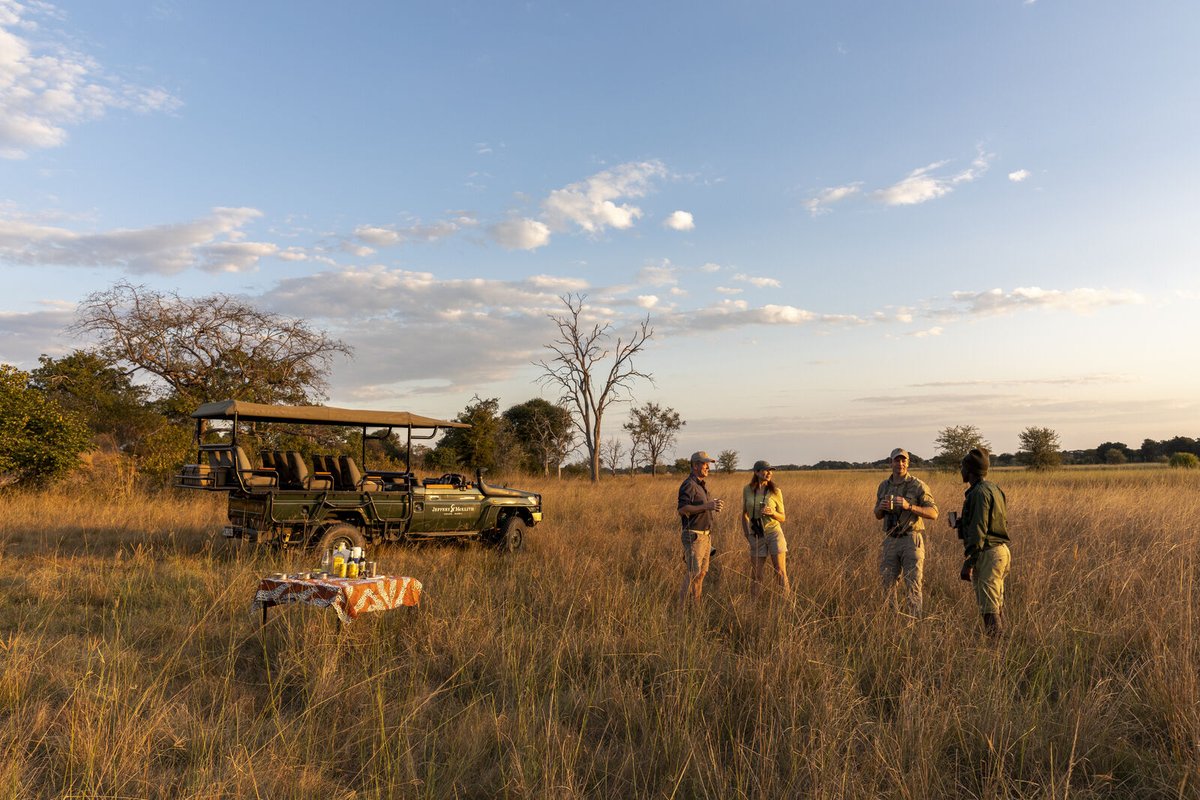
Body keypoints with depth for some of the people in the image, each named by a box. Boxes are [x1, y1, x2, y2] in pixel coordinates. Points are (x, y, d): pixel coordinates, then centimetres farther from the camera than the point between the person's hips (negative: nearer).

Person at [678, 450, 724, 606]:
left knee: (702, 572, 11)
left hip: (706, 535, 9)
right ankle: (683, 607, -4)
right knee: (693, 573, -9)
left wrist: (714, 505, 11)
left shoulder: (703, 485, 17)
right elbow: (682, 509, -23)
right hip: (694, 536, -9)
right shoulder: (688, 485, -13)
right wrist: (706, 506, -26)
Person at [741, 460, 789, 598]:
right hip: (756, 537, 2)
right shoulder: (747, 490, 1)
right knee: (755, 575, 8)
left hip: (774, 534, -2)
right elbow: (744, 514, 12)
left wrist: (773, 513, -17)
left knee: (780, 573, -3)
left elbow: (783, 518, 4)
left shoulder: (775, 491, -3)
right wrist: (747, 535, 5)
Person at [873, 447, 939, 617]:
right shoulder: (884, 485, 10)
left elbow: (933, 514, -10)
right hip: (890, 541, 5)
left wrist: (909, 506, -23)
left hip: (911, 540, -4)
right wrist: (881, 507, -7)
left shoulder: (918, 485, -5)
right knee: (887, 585, 7)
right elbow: (877, 515, 17)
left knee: (913, 586, -5)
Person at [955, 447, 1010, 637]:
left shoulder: (979, 492, -15)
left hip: (988, 554, -10)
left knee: (989, 608, -8)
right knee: (996, 605, 14)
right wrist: (961, 522, 22)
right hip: (1000, 550, 10)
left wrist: (968, 562, -20)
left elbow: (978, 530, -20)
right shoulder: (994, 488, 16)